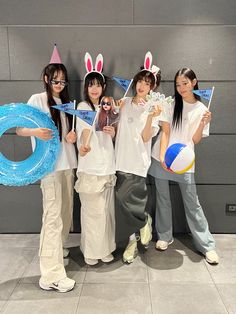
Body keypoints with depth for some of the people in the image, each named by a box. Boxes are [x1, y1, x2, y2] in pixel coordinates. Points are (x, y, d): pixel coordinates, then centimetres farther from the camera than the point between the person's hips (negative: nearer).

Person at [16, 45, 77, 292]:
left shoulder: (66, 102, 16)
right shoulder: (37, 99, -2)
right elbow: (20, 129, -6)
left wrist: (73, 134, -2)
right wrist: (35, 132, -27)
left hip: (67, 163, 7)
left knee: (65, 212, 11)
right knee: (53, 216, -10)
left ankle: (54, 250, 32)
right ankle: (51, 275, -5)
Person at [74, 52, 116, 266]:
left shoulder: (106, 107, 16)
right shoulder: (83, 106, -4)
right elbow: (85, 131, -21)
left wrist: (113, 132, -3)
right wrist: (84, 146, -42)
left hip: (107, 165, 6)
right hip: (90, 167, -6)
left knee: (106, 210, 11)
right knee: (93, 211, -1)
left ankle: (105, 248, 24)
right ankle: (91, 251, 15)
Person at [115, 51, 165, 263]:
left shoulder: (153, 109, 0)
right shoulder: (125, 103, 10)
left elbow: (146, 138, -9)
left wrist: (151, 118, -23)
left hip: (138, 164, -4)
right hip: (121, 161, 4)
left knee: (125, 201, -10)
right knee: (122, 205, 5)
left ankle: (145, 221, 22)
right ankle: (132, 241, 23)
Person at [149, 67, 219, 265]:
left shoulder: (201, 109, 4)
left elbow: (195, 140, 3)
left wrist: (202, 124, -14)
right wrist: (162, 156, -15)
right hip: (162, 158, 1)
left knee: (192, 203, 1)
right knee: (163, 198, 9)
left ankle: (207, 245, 13)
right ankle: (165, 236, 27)